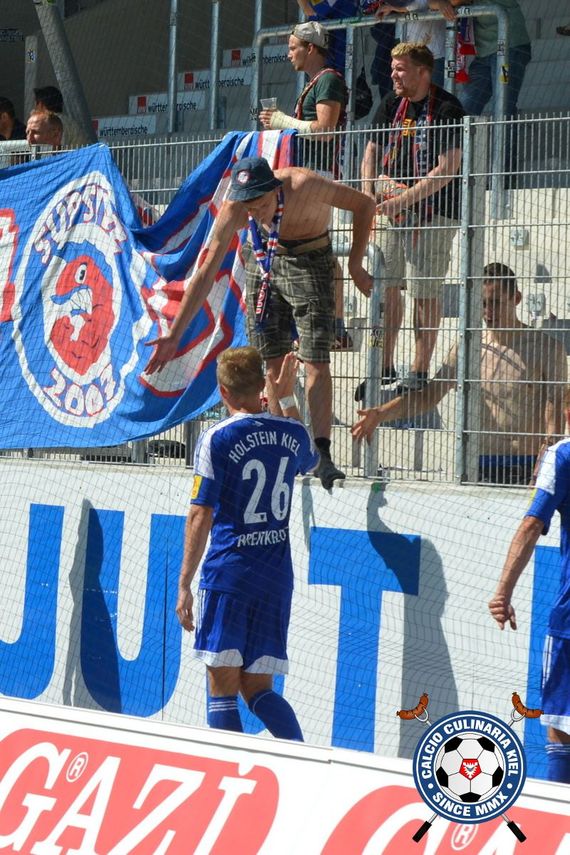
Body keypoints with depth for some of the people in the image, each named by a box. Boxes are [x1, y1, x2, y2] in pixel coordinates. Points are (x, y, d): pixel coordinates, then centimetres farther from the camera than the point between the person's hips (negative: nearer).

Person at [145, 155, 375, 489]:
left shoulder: (305, 186, -33)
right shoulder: (233, 211, -23)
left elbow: (364, 204, -15)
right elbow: (206, 274, -15)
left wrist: (355, 265, -16)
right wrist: (174, 335, -17)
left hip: (310, 260, -3)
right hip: (264, 260, 3)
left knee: (315, 361, -14)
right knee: (274, 362, 1)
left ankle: (322, 455, -15)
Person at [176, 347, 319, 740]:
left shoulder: (217, 439, -7)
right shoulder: (293, 433, 7)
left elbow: (201, 516, -8)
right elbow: (310, 459, 33)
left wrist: (185, 585, -5)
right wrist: (287, 399, 38)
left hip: (228, 573, -5)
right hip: (278, 575, 5)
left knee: (223, 690, 1)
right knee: (258, 688, 11)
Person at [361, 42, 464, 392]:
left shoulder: (447, 109, -11)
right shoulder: (392, 104, 10)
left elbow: (447, 169, -17)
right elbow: (372, 152, 16)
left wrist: (403, 200, -20)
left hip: (432, 212, -6)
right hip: (390, 210, 6)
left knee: (425, 293, -3)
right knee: (386, 286, 7)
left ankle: (421, 372, 3)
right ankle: (386, 367, 16)